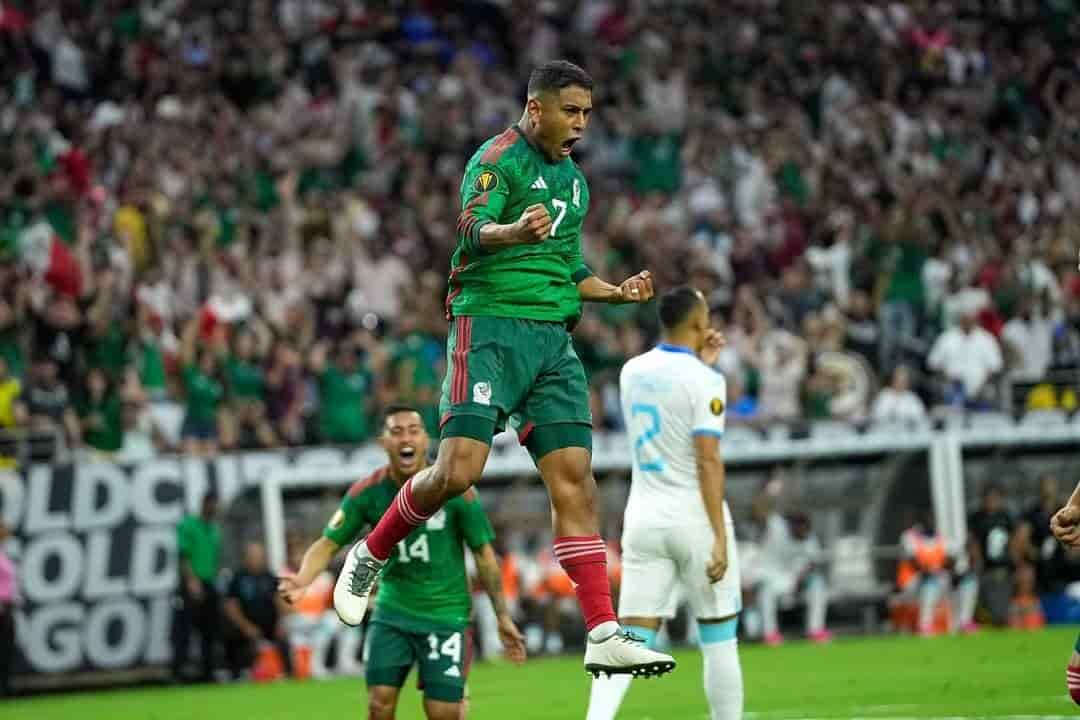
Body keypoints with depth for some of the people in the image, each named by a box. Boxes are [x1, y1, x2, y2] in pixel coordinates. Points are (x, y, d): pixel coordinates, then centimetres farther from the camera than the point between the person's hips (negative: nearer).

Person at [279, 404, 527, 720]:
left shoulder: (455, 491, -13)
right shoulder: (367, 492, -8)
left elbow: (483, 553, -3)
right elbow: (328, 543, -5)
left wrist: (503, 616, -1)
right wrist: (302, 580, -26)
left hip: (445, 614, -2)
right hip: (392, 611, 2)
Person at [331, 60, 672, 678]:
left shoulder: (574, 180, 21)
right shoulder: (499, 158, -4)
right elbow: (472, 229, -22)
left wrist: (617, 292, 13)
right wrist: (513, 232, -43)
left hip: (553, 341, 7)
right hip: (491, 325, -7)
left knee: (575, 480, -4)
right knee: (458, 470, -16)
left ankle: (603, 635, -9)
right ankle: (370, 557, 11)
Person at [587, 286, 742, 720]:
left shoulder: (632, 372, 8)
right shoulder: (703, 381, -11)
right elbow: (708, 461, -17)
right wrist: (720, 538, -17)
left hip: (643, 518, 5)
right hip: (694, 518, -5)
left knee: (631, 639, 0)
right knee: (719, 640, 7)